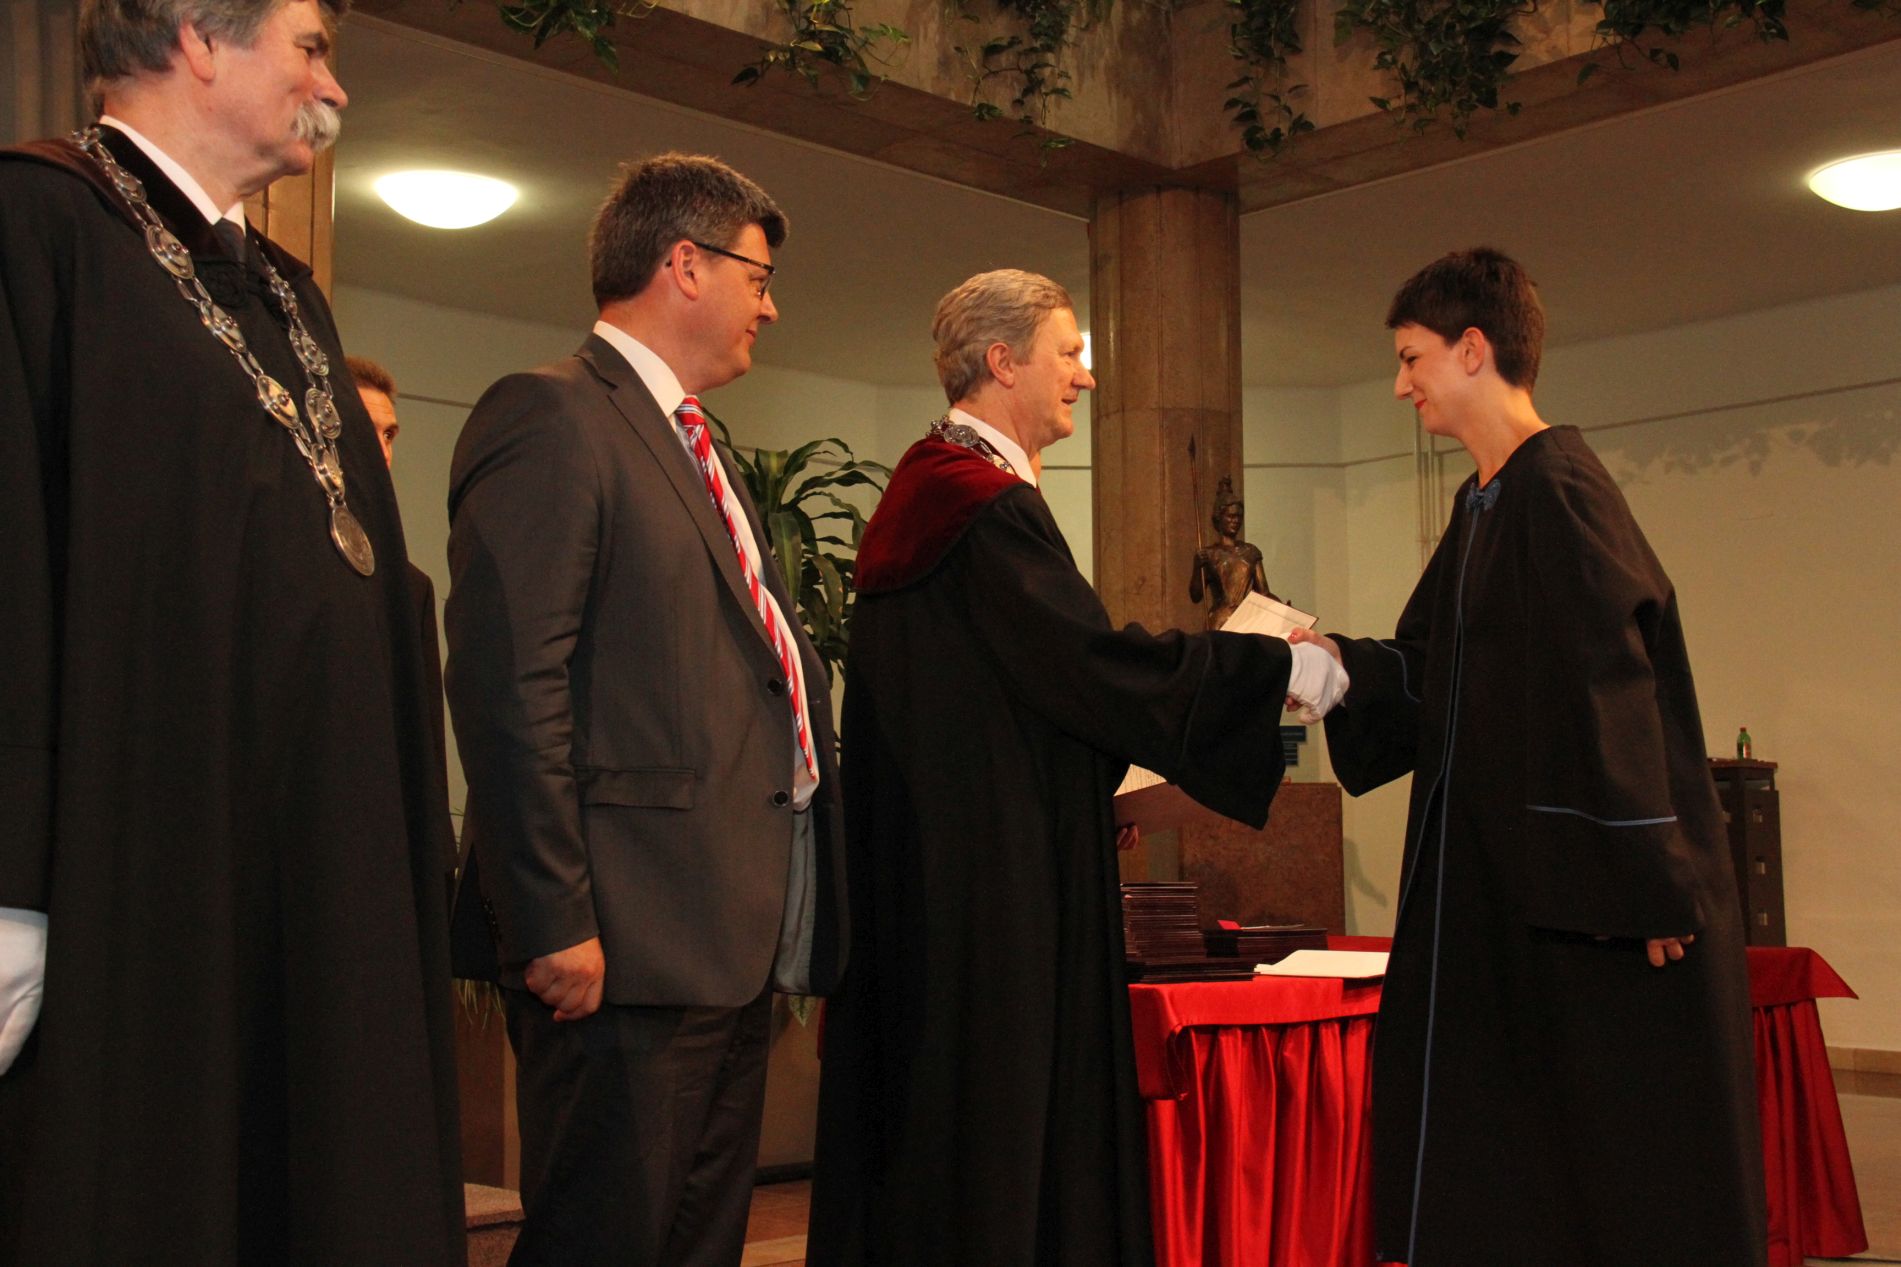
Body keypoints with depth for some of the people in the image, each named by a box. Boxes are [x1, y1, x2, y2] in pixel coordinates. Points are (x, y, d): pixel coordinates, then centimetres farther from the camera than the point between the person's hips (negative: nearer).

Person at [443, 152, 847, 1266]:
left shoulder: (692, 443, 22)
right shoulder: (553, 418, -9)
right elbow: (510, 689, -18)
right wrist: (554, 922, -21)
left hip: (733, 944, 10)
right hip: (630, 942, -10)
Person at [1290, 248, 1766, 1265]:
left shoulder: (1555, 492, -16)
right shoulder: (1484, 503, 13)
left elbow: (1606, 687, -21)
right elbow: (1439, 672, 19)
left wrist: (1643, 880, -23)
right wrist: (1342, 661, 3)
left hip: (1592, 891, -10)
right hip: (1506, 878, 10)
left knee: (1617, 1160, 1)